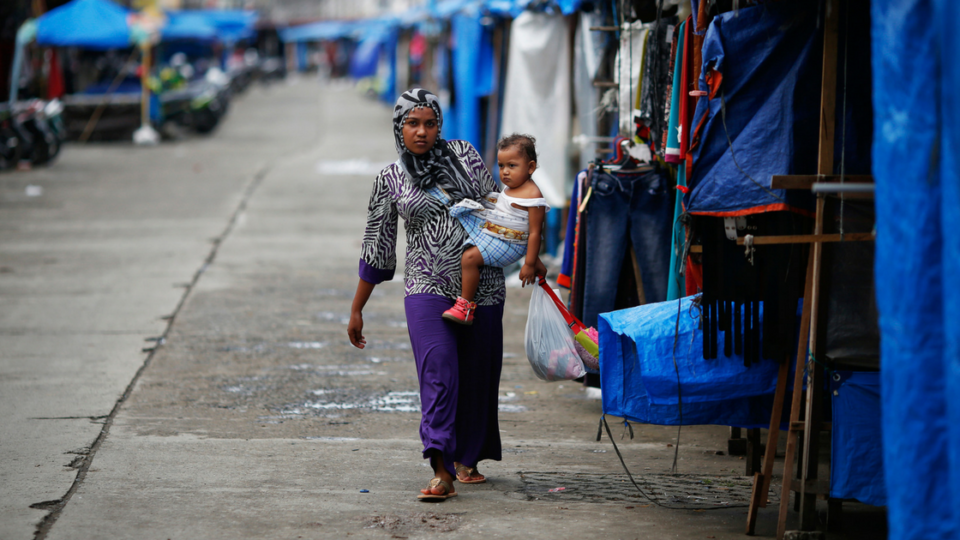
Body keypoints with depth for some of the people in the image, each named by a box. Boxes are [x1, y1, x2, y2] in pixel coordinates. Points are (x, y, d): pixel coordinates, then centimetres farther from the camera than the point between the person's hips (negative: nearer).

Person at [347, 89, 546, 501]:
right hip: (428, 288, -2)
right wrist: (356, 311, 10)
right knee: (438, 373, -17)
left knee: (477, 376, 8)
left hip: (482, 288, 2)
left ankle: (467, 460, 28)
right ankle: (442, 472, -23)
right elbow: (376, 250, 9)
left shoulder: (464, 155, 5)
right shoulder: (391, 180, 4)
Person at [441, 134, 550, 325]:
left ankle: (466, 306, -16)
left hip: (509, 244, -10)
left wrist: (529, 264, -18)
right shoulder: (510, 189, 12)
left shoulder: (533, 196, -16)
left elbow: (534, 233, -17)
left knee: (470, 257, -23)